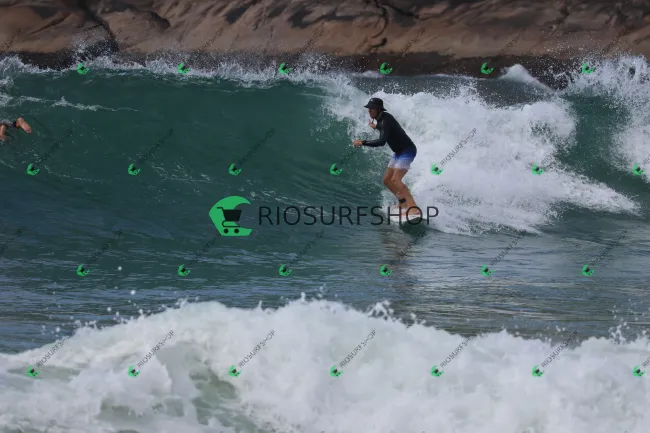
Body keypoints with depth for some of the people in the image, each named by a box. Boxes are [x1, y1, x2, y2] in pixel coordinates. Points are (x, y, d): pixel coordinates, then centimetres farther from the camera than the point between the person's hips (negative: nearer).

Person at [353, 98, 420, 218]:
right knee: (387, 180, 11)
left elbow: (382, 141, -37)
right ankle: (403, 203, 23)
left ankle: (414, 209, -31)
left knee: (395, 179, -24)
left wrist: (362, 143, -35)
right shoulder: (381, 118, 4)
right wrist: (376, 127, 46)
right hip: (398, 152, 10)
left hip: (407, 151, -10)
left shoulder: (385, 120, -24)